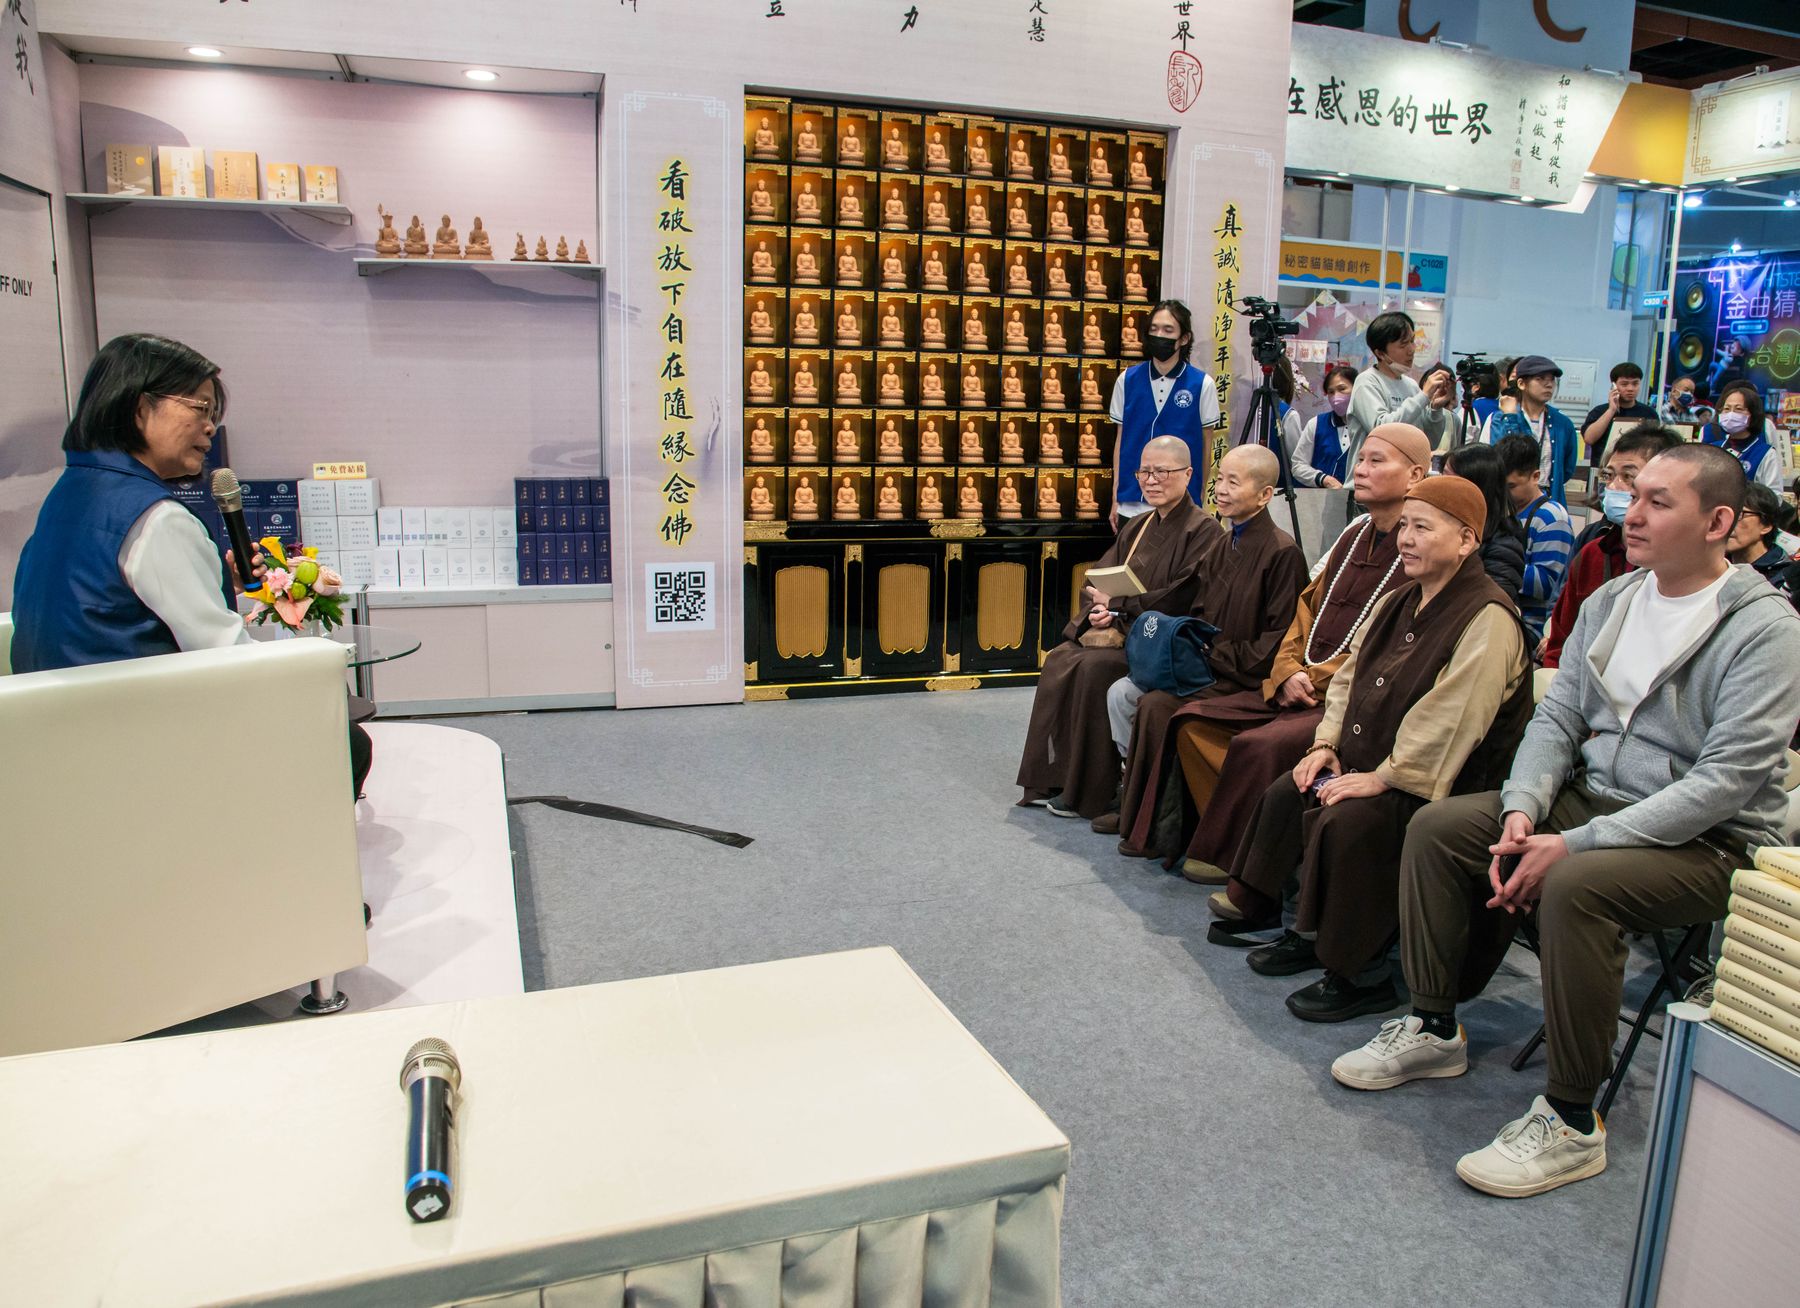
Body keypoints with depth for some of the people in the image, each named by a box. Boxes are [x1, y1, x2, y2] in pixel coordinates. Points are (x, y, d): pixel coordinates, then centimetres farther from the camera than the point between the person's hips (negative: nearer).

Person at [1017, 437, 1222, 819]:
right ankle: (1052, 780, -8)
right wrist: (1100, 610, -9)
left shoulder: (1203, 532, -8)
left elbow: (1181, 598, -18)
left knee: (1094, 668, -28)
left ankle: (1087, 792, -17)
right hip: (1121, 629, 8)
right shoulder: (1136, 527, 15)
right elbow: (1097, 581, 15)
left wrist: (1116, 604, -11)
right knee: (1059, 660, -15)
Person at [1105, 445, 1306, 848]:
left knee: (1156, 706, -24)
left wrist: (1215, 653, -16)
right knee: (1120, 692, -3)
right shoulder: (1224, 547, 14)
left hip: (1245, 679, -9)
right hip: (1203, 665, 9)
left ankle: (1151, 825, -7)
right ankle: (1136, 795, 8)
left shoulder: (1282, 553, -15)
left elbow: (1278, 641, -18)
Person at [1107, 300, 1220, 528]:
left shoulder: (1202, 384, -2)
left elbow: (1204, 446, 5)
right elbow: (1120, 439, 9)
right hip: (1131, 504, 2)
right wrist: (1115, 497, 7)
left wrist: (1200, 497, 7)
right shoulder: (1127, 379, 4)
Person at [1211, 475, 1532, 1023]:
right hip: (1370, 764, 10)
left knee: (1348, 821, -28)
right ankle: (1311, 932, 14)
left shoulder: (1487, 620, -20)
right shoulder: (1399, 604, 10)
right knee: (1288, 793, 2)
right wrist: (1327, 743, 4)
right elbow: (1349, 677, 17)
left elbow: (1448, 720, -28)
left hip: (1440, 786, -10)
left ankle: (1360, 973, -12)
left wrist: (1381, 778, -25)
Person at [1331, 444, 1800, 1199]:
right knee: (1437, 827, -8)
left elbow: (1725, 782, -22)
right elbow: (1557, 716, 6)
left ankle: (1571, 1121, -19)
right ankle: (1434, 1029, 6)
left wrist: (1576, 845, -27)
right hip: (1589, 796, 7)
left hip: (1706, 841, -7)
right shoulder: (1610, 601, 7)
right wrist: (1522, 810, -13)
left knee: (1576, 886, -35)